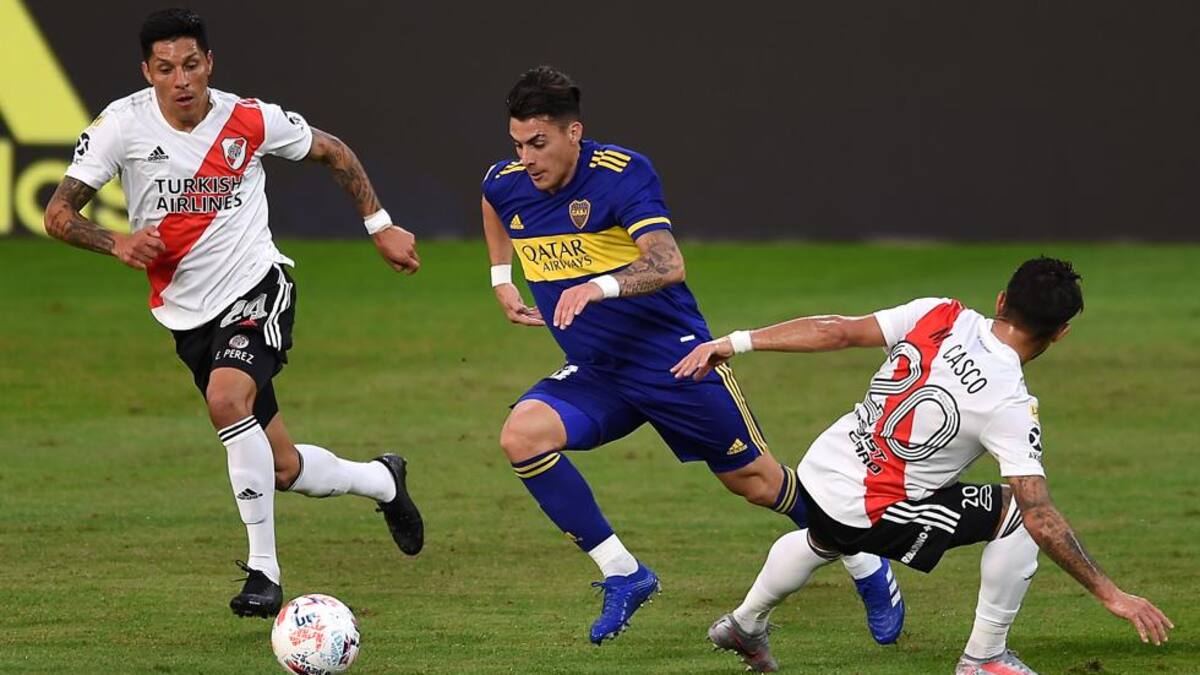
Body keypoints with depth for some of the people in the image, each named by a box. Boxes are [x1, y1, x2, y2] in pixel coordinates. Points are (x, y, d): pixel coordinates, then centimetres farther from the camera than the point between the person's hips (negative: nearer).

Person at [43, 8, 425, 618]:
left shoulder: (249, 120, -8)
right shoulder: (123, 124, -9)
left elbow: (333, 152, 10)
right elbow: (58, 214, -7)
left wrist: (381, 226, 8)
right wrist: (117, 243, -25)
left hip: (257, 289, -3)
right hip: (191, 318, 3)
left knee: (227, 397, -32)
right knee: (283, 469, 7)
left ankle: (263, 570, -23)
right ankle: (383, 481, 40)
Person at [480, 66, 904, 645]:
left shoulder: (622, 173, -20)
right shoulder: (505, 185, -3)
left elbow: (668, 263, -33)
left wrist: (600, 287, -49)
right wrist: (501, 278, 17)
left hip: (674, 359, -5)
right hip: (595, 373, 5)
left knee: (754, 480, 5)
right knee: (521, 435, -22)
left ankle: (868, 567, 30)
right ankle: (622, 575, -12)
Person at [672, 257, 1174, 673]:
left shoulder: (940, 316, -9)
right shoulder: (1010, 405, -22)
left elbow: (838, 331, -7)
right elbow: (1040, 519, -25)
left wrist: (737, 342, -1)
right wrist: (1110, 593, -20)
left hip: (817, 474, 6)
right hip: (866, 515, -6)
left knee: (823, 541, 41)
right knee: (1018, 513, -1)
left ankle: (745, 623, 62)